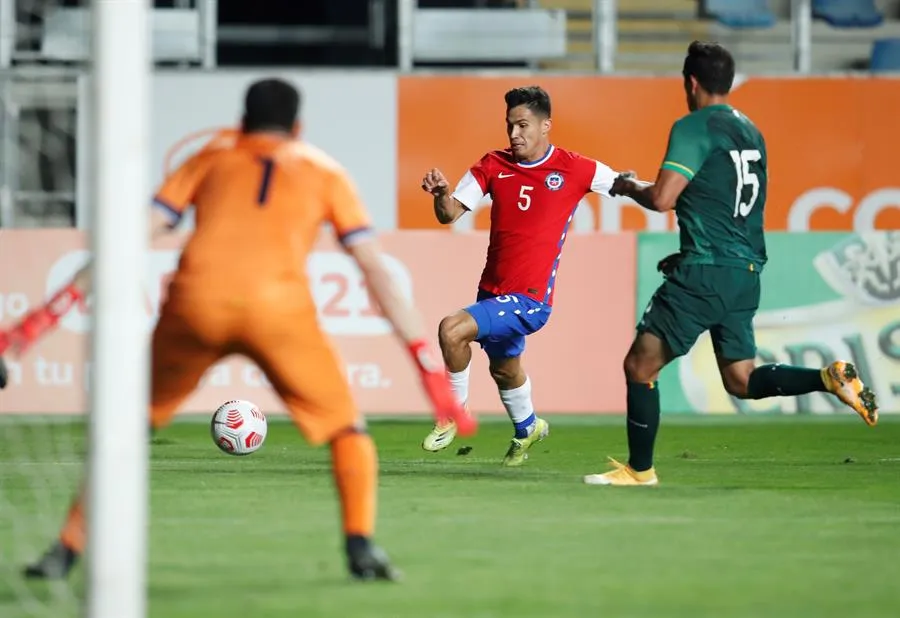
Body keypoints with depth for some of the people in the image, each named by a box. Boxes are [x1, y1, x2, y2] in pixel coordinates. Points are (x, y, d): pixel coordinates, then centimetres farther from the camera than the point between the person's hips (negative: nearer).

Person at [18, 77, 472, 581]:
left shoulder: (211, 159, 26)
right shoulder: (325, 171, 24)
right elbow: (377, 270, 15)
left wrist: (60, 305, 15)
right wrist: (427, 361, 14)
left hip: (196, 299, 1)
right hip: (278, 305, -1)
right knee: (347, 426, 16)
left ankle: (68, 550, 12)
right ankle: (361, 545, -4)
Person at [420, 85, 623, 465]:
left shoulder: (574, 169, -9)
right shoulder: (493, 166, 1)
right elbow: (451, 214, -4)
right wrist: (441, 194, -25)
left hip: (530, 298, -6)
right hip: (493, 291, 6)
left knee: (452, 330, -24)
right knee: (504, 368, 28)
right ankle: (527, 428, 58)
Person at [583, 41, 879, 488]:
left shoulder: (695, 128, -10)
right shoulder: (750, 132, 15)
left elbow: (662, 199, -16)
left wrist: (628, 187, 5)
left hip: (705, 273, -8)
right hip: (746, 273, 8)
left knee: (640, 366, 2)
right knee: (742, 381, 13)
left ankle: (639, 471, 6)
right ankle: (830, 379, -7)